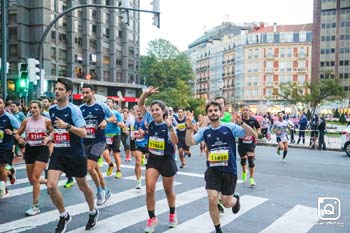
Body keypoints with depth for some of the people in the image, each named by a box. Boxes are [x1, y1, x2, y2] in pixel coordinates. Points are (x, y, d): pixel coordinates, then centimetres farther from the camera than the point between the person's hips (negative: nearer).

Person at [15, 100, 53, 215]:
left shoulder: (46, 121, -6)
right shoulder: (26, 121, 2)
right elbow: (17, 134, 8)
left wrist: (48, 138, -19)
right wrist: (19, 139, -13)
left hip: (42, 149, -4)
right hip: (29, 149, 4)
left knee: (35, 178, -11)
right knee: (31, 180, 9)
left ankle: (35, 206, -1)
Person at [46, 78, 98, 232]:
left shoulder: (74, 109, -14)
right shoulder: (52, 110, 5)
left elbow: (83, 133, -20)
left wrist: (67, 126, -31)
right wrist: (50, 137, 13)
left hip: (75, 154, -5)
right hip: (58, 153, 5)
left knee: (83, 186, 12)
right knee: (51, 186, -12)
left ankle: (93, 213, 39)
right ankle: (64, 216, 12)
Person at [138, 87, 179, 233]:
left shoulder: (168, 125, -13)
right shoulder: (150, 121, -3)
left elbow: (175, 142, -26)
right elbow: (140, 105, -4)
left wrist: (170, 127, -38)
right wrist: (146, 94, -20)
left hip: (167, 160, -3)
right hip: (152, 159, 3)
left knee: (168, 190, 13)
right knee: (149, 189, -9)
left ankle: (172, 214, 39)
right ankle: (152, 218, 8)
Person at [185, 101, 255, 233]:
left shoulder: (230, 127, -7)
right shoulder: (204, 131, 0)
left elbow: (251, 134, -12)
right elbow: (189, 142, -6)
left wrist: (241, 123, -30)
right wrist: (189, 128, -20)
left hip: (229, 171, -1)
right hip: (212, 171, 2)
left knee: (227, 203, 5)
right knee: (212, 200, -7)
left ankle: (236, 199, 45)